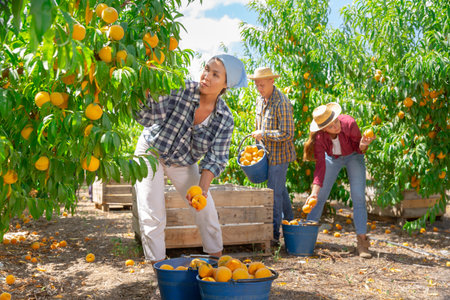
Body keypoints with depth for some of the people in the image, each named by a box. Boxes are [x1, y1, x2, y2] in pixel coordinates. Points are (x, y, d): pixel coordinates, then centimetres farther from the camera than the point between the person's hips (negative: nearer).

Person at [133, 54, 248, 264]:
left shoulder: (225, 118, -17)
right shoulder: (180, 90, -27)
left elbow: (215, 158, -14)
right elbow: (145, 117, -33)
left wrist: (202, 188, -27)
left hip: (183, 164, 3)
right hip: (152, 152, -3)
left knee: (206, 210, 5)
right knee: (152, 216, -7)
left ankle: (217, 261, 26)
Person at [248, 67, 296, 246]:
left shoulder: (282, 103, -21)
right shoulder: (260, 100, 7)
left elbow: (287, 134, -25)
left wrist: (263, 134, -21)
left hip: (280, 154, -9)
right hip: (268, 153, 9)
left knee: (274, 193, -5)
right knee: (280, 189, 20)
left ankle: (274, 235, 4)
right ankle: (290, 223, 37)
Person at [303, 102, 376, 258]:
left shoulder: (349, 123, -35)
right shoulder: (319, 138, -31)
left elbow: (359, 149, -17)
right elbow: (320, 166, -28)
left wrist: (363, 145, -41)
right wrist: (314, 192, -35)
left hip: (353, 156, -1)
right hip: (332, 158, 1)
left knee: (358, 197, -11)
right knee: (319, 197, -2)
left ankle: (362, 242, -6)